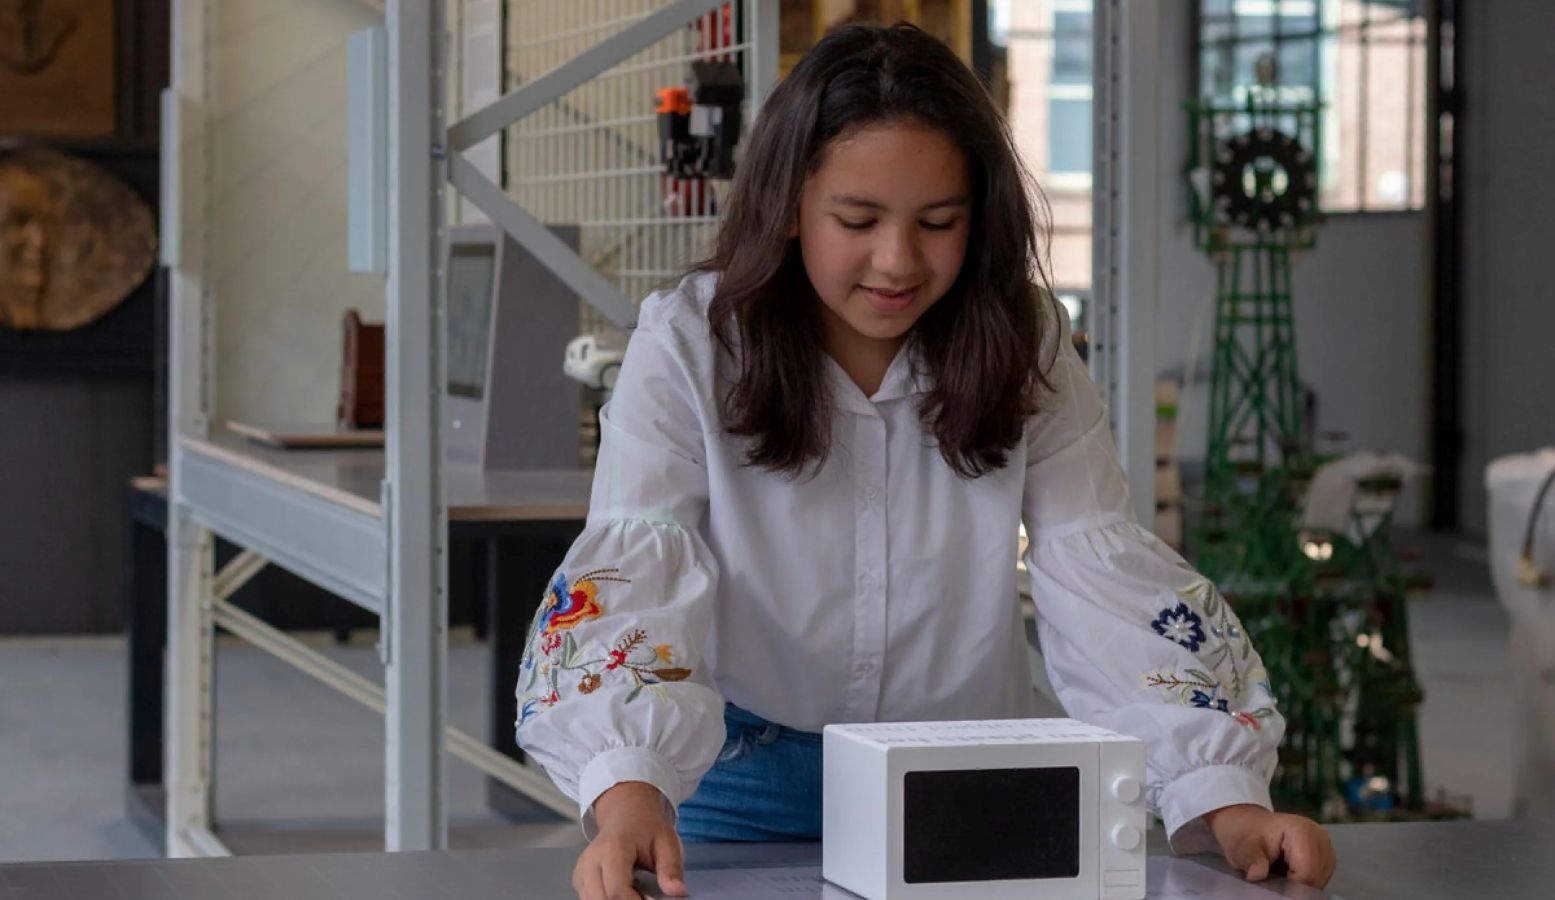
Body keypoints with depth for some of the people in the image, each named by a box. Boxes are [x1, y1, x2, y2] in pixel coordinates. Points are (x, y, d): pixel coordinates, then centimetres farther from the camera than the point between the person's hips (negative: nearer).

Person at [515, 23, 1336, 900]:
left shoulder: (1022, 345, -4)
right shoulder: (690, 345, -11)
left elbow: (1110, 579, -10)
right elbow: (632, 574, -21)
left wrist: (1226, 796, -25)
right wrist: (629, 797, -39)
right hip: (745, 781, -1)